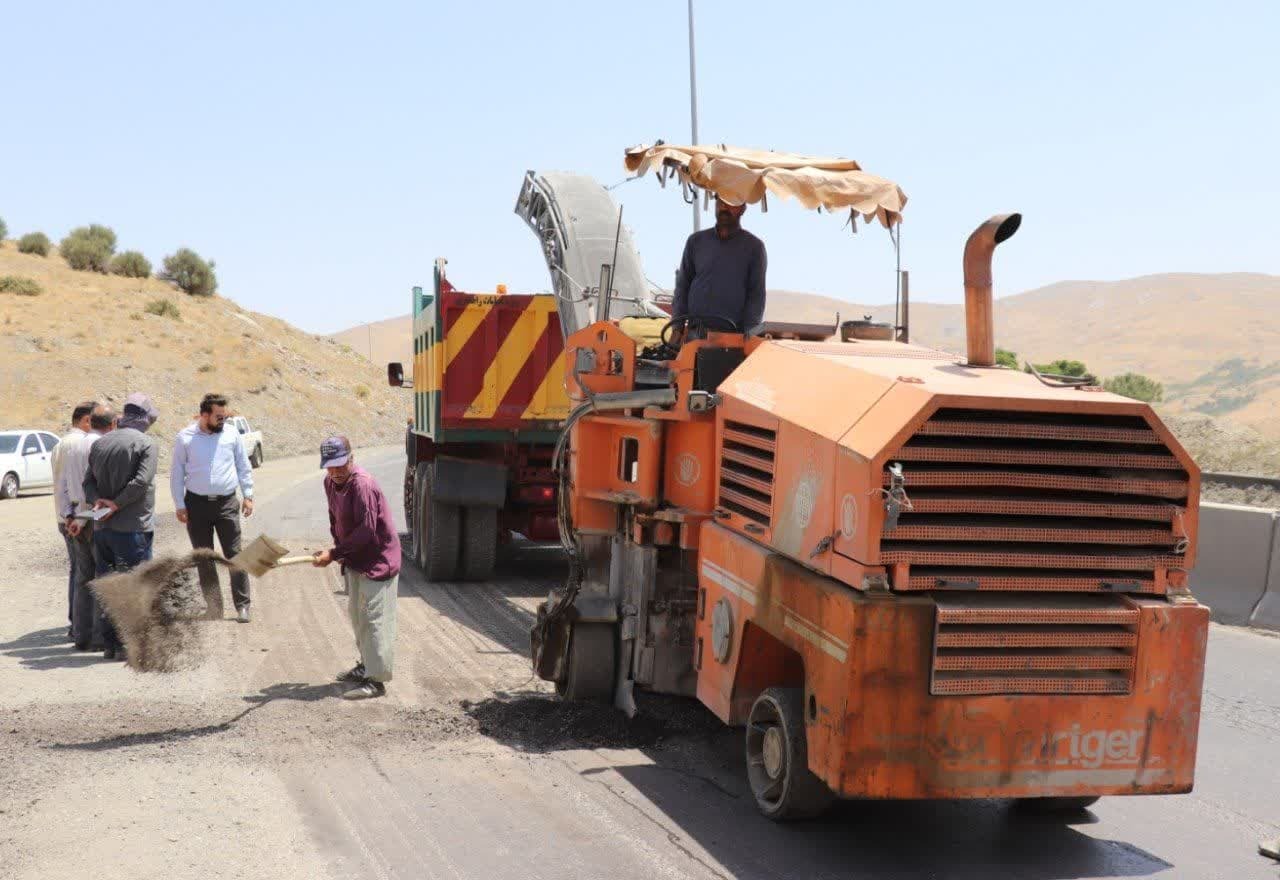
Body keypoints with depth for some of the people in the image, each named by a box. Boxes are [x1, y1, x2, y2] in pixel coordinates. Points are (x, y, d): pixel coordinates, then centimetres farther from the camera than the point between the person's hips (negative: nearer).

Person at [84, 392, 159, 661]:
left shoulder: (99, 443, 12)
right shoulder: (145, 443, -9)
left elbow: (88, 480, 8)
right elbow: (141, 482, -19)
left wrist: (97, 499, -7)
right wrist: (116, 505, -11)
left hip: (102, 527, 6)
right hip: (132, 528, -6)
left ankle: (109, 642, 17)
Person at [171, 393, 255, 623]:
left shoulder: (231, 435, 4)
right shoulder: (185, 438, 0)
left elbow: (244, 467, 12)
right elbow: (177, 474, 4)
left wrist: (248, 495, 5)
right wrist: (179, 505, 0)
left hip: (227, 503, 0)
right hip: (197, 504, 0)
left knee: (235, 556, -3)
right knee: (204, 559, 6)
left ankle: (242, 605, 1)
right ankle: (214, 608, 13)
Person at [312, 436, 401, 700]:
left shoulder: (362, 484, -24)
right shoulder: (330, 483, 4)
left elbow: (366, 530, -27)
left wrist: (334, 554, -26)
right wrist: (339, 548, 0)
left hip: (378, 559, -9)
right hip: (354, 560, 9)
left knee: (374, 618, -9)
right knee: (357, 615, 19)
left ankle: (376, 680, -7)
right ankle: (366, 665, 35)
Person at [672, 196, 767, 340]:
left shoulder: (754, 246, 4)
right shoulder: (696, 241, 13)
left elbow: (756, 295, 0)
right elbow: (682, 287, 13)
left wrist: (748, 334, -9)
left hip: (734, 333, -2)